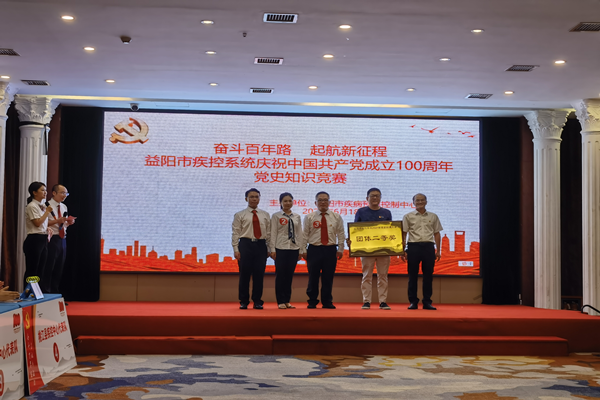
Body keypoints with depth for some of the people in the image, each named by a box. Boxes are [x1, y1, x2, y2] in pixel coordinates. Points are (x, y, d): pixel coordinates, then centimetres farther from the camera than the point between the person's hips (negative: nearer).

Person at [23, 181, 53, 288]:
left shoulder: (42, 206, 17)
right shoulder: (32, 206, -10)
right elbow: (37, 223, -17)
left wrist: (47, 229, 10)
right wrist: (47, 211, -10)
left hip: (43, 239, 9)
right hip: (34, 240, -9)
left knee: (40, 270, 10)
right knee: (31, 271, -6)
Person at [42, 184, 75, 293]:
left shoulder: (64, 207, 16)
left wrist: (69, 222, -1)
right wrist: (58, 220, -21)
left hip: (62, 239, 7)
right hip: (52, 239, -7)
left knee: (59, 268, 11)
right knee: (49, 267, -5)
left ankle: (55, 291, 19)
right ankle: (46, 291, 3)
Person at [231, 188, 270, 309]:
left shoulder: (265, 215, 13)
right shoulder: (239, 215, 5)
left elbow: (269, 233, 11)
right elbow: (235, 233, 1)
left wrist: (269, 249, 5)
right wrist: (236, 249, -8)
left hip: (261, 246, 2)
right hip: (246, 245, -2)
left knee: (259, 274, 3)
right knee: (244, 274, 1)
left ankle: (257, 302, 12)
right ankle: (244, 302, 10)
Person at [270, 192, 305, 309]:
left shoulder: (296, 217, 12)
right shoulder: (276, 216, 1)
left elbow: (300, 233, 11)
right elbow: (273, 233, -3)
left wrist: (301, 250, 7)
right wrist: (272, 249, -9)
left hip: (294, 248, 4)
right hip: (281, 248, -4)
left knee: (289, 275, 7)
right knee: (280, 275, -2)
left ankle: (287, 301, 14)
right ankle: (281, 302, 6)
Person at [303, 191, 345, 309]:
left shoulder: (336, 217, 8)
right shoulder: (309, 217, 5)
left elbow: (341, 234, 9)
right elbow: (305, 235, 6)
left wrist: (340, 249, 2)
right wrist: (303, 250, 0)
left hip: (331, 250, 1)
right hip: (314, 250, -1)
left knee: (328, 277, 3)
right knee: (313, 277, 2)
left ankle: (327, 302, 13)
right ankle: (312, 302, 12)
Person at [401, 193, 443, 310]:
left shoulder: (433, 217, 12)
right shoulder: (408, 216, 6)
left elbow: (436, 234, 14)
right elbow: (404, 234, 4)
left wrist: (438, 251, 9)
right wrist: (402, 251, -2)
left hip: (428, 247, 2)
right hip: (413, 246, -2)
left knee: (428, 275, 3)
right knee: (412, 275, 1)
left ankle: (427, 302, 10)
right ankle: (413, 302, 7)